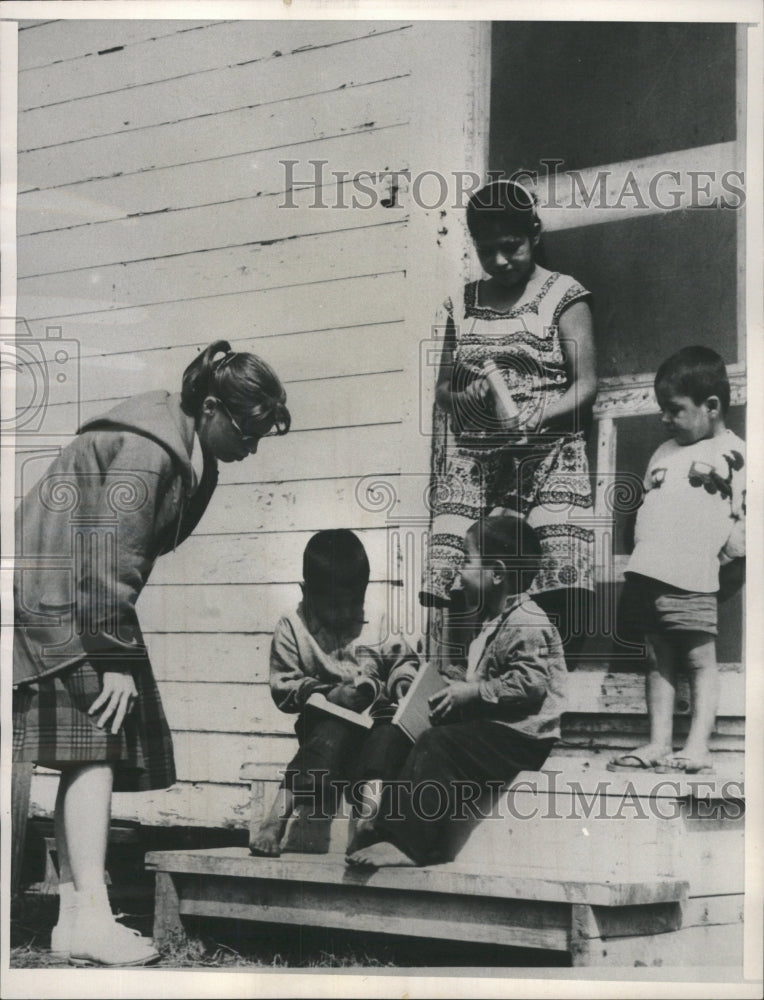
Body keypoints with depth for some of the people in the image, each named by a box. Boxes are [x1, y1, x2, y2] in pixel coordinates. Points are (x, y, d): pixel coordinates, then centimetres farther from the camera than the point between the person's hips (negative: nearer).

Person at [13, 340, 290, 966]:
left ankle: (73, 914, 7)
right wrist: (115, 659, -20)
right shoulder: (146, 450, -21)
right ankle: (92, 919, -18)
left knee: (90, 752, 5)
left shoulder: (193, 459, 11)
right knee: (96, 742, -15)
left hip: (81, 597, 10)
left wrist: (117, 652, 12)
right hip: (55, 594, -10)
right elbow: (111, 556, -23)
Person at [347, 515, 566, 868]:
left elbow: (530, 682, -25)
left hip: (520, 736, -11)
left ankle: (411, 845, -25)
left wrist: (472, 692, -20)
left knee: (437, 744, -24)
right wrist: (458, 688, 11)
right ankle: (389, 831, -6)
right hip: (494, 729, 11)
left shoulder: (528, 624, -13)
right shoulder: (492, 623, 21)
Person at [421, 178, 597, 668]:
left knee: (562, 578, -16)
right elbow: (442, 387, 22)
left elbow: (586, 385, -1)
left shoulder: (563, 296, 4)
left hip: (548, 454, -3)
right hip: (473, 460, 3)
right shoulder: (461, 305, 16)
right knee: (458, 582, -9)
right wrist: (464, 397, -1)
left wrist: (534, 416, -18)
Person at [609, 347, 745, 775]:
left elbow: (748, 516, -3)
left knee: (701, 658, -4)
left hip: (692, 578, -6)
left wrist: (731, 546, -16)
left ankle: (698, 747, -5)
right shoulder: (665, 453, 20)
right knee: (659, 659, 7)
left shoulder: (734, 453, 1)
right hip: (648, 571, 6)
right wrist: (640, 551, 10)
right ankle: (659, 743, 9)